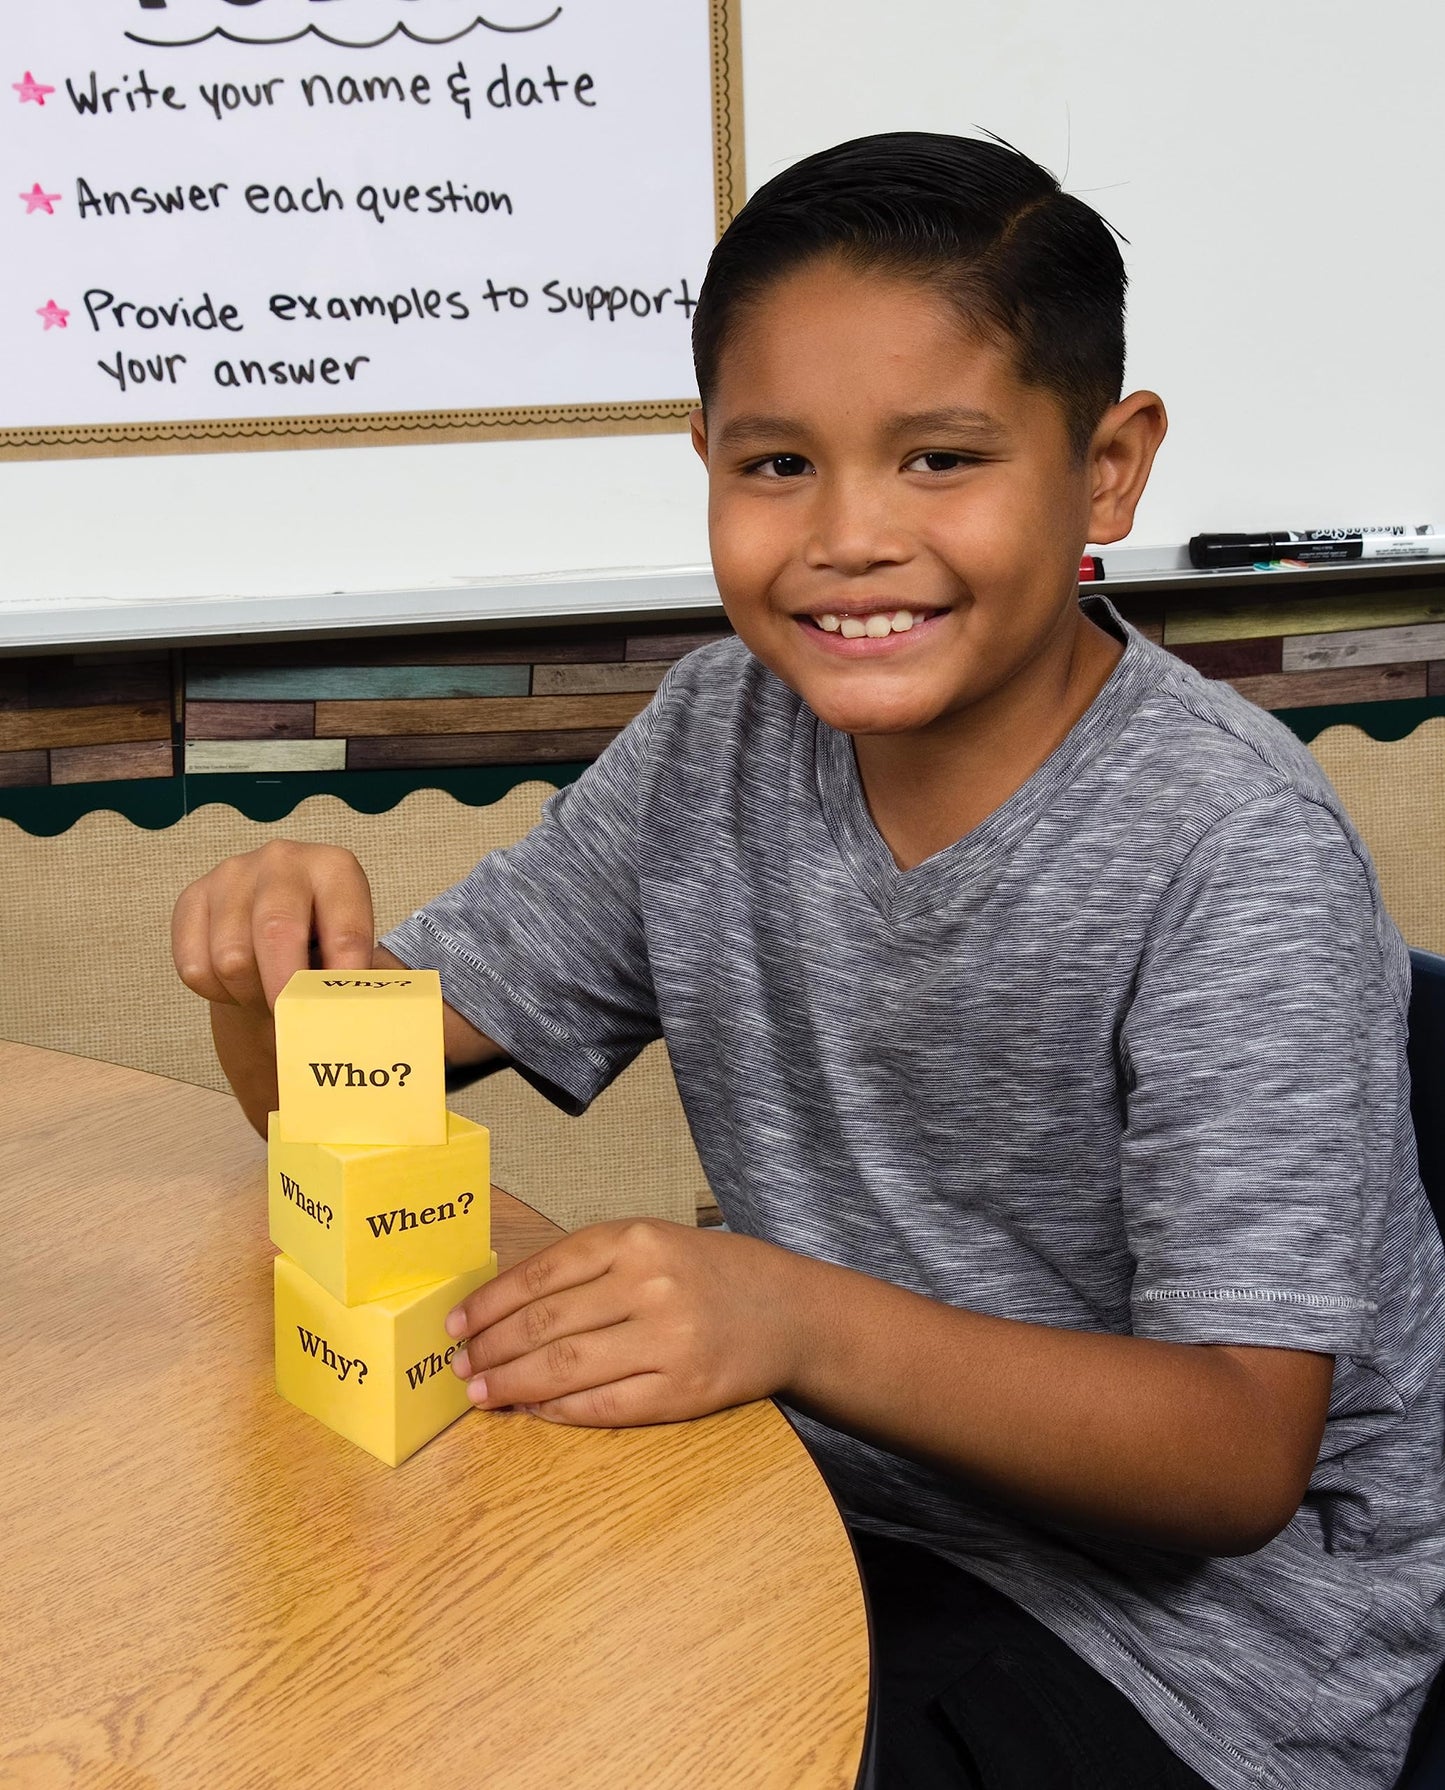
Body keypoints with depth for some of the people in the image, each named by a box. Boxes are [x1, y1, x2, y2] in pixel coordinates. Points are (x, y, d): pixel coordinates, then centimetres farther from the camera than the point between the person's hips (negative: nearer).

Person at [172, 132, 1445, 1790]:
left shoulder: (1232, 849, -21)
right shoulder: (724, 738, -3)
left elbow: (1240, 1455, -22)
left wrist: (802, 1318, -36)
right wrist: (281, 955, -21)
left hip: (1195, 1633, -5)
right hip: (834, 1498, 5)